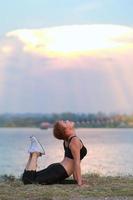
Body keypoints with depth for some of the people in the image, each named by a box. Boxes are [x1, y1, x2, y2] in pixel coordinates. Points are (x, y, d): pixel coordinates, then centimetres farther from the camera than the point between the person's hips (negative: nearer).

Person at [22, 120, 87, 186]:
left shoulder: (68, 139, 16)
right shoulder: (75, 140, -12)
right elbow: (76, 162, -16)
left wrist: (76, 178, 22)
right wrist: (79, 182, -15)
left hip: (56, 168, 9)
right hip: (59, 172, -9)